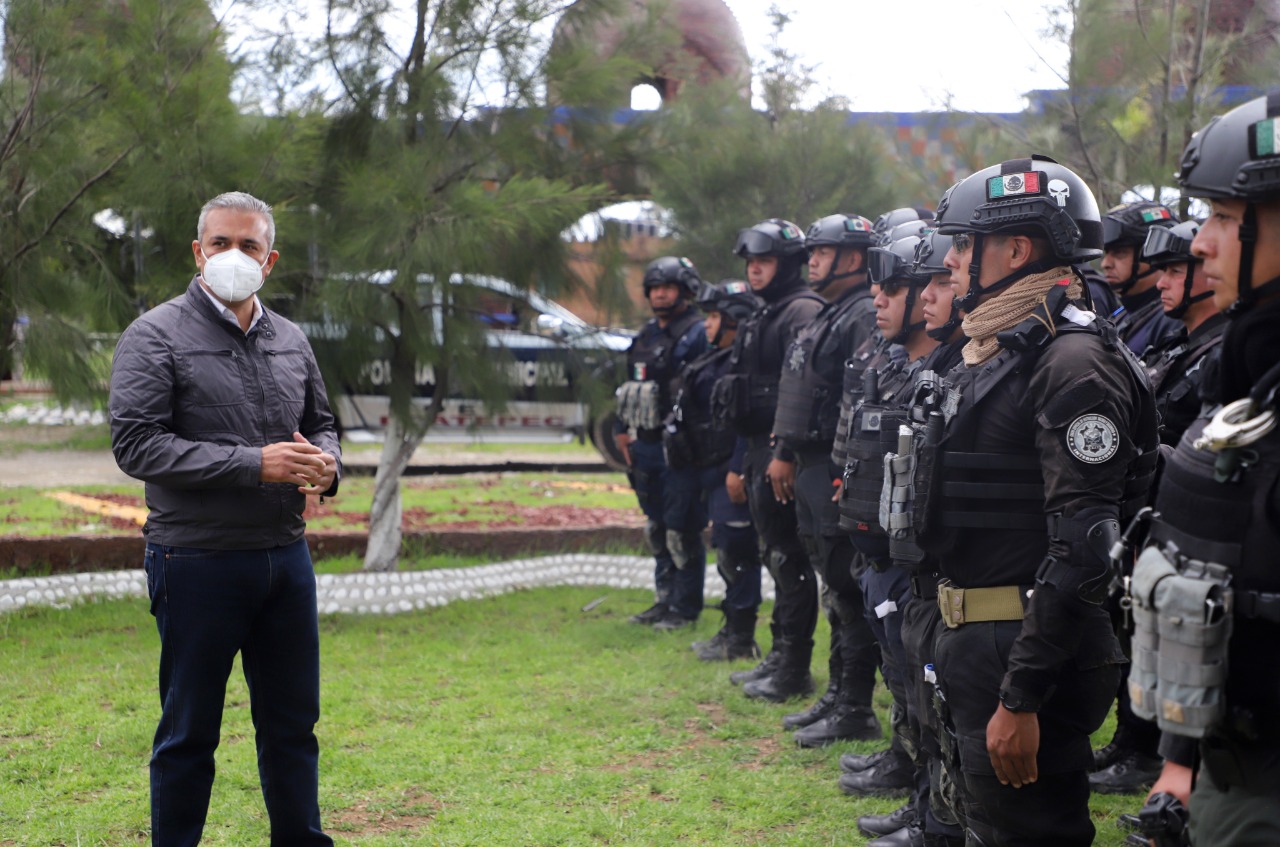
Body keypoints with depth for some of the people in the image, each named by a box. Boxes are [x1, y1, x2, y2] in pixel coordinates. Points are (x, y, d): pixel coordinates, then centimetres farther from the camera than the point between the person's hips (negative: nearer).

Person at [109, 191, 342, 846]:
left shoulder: (290, 341, 11)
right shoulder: (156, 336, -6)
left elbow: (321, 422, 22)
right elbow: (136, 444, -15)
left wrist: (326, 463, -3)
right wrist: (255, 464, -20)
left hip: (286, 558, 5)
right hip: (197, 563, -5)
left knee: (293, 721, 14)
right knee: (189, 731, 5)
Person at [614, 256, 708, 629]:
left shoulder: (697, 334, -10)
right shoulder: (647, 335, 17)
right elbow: (629, 385, 23)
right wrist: (622, 430, 15)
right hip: (645, 446, 9)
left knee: (681, 529, -5)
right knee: (657, 527, 15)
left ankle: (685, 608, 2)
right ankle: (665, 599, 24)